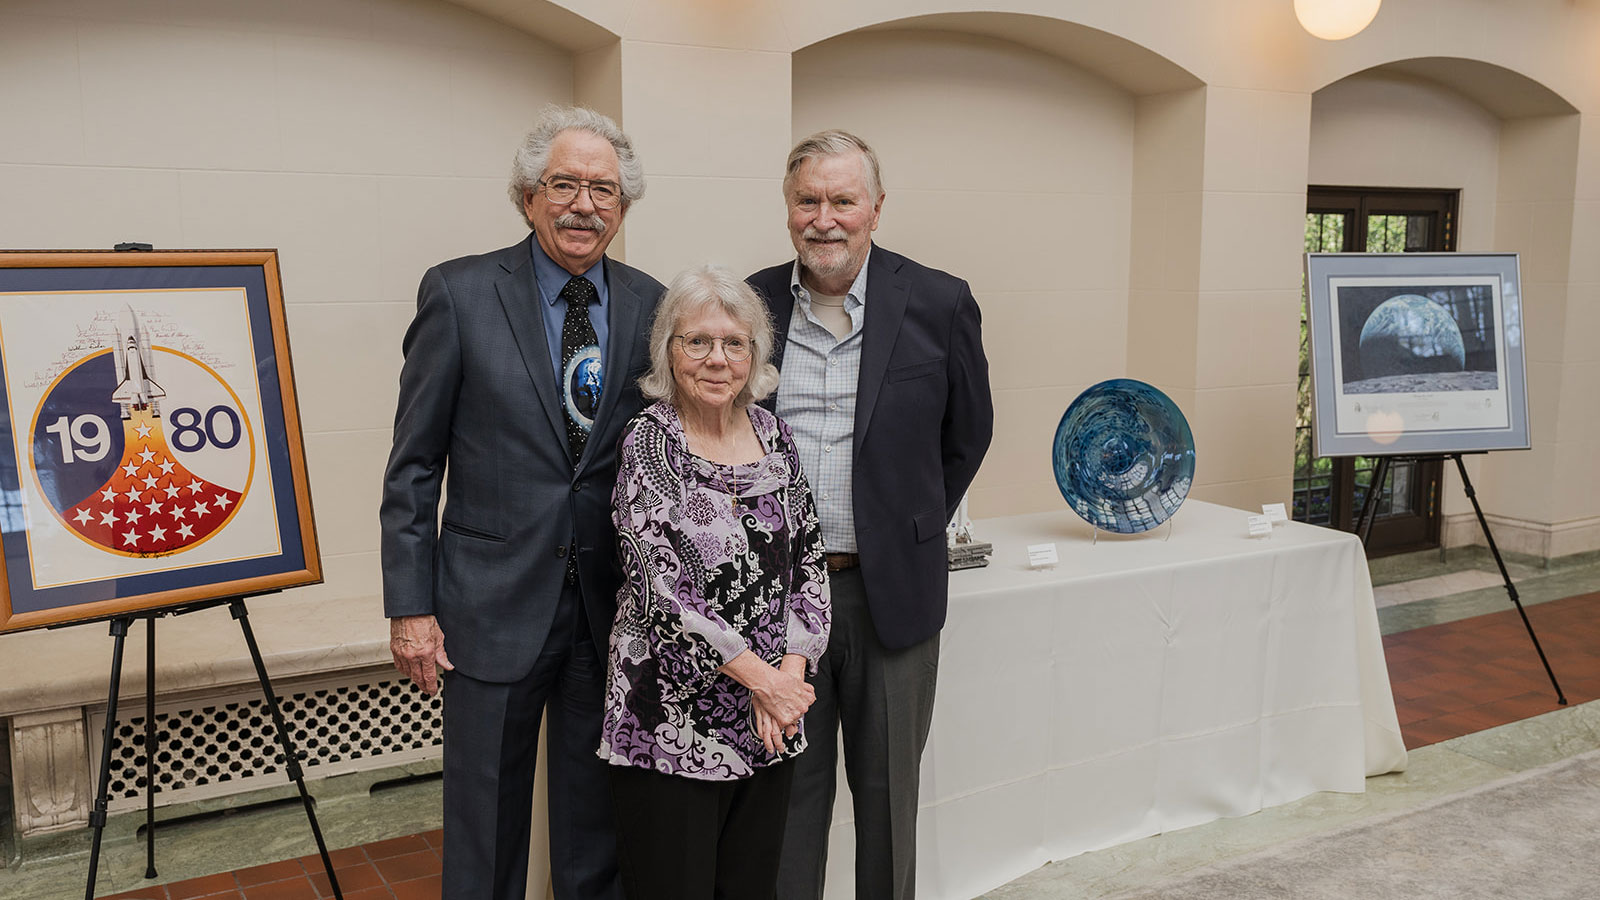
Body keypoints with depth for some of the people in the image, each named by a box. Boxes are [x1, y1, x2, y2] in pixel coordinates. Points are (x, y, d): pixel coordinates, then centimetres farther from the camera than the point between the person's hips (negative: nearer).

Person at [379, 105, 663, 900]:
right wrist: (410, 605, -6)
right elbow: (414, 463, -3)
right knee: (484, 830, 12)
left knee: (598, 832, 16)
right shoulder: (459, 294, -5)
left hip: (614, 611, 3)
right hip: (495, 603, -2)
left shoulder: (651, 306, 3)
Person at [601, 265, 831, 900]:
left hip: (769, 722, 5)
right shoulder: (648, 443, -10)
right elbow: (663, 587, -17)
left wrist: (791, 672, -6)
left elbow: (809, 562, 7)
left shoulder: (774, 435, 6)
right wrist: (764, 680, -14)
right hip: (671, 721, -5)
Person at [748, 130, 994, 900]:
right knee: (789, 786, 12)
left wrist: (915, 530, 10)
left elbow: (967, 435, 7)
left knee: (888, 788, 14)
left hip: (891, 590, -1)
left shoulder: (938, 304, -5)